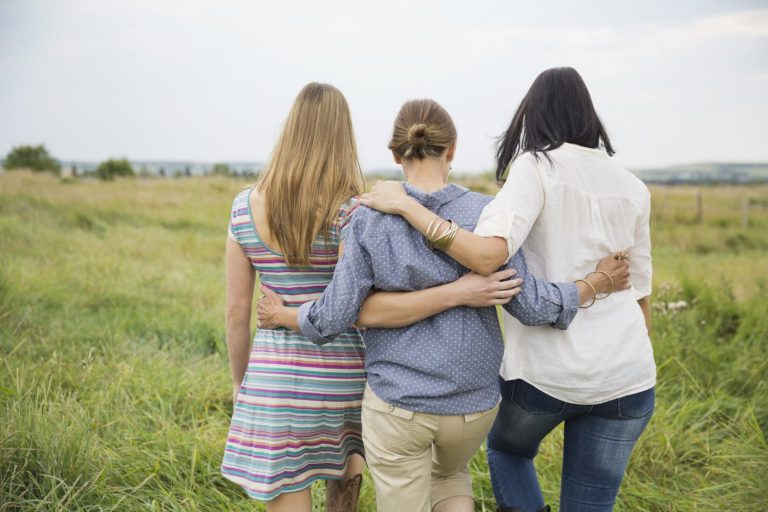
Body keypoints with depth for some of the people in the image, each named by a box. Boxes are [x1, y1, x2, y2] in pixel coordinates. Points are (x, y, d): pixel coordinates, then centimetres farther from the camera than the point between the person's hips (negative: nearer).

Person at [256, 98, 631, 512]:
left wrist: (281, 316, 11)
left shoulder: (371, 218, -10)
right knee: (450, 473, 35)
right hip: (474, 401, 2)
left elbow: (336, 314, -8)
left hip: (396, 402, -2)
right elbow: (530, 305, -10)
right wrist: (598, 282, 5)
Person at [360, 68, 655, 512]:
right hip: (626, 374, 4)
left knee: (507, 448, 30)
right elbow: (640, 292, 11)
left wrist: (404, 204, -18)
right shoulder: (632, 188, 7)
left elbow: (487, 254, -25)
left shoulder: (536, 168, -9)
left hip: (545, 370, -3)